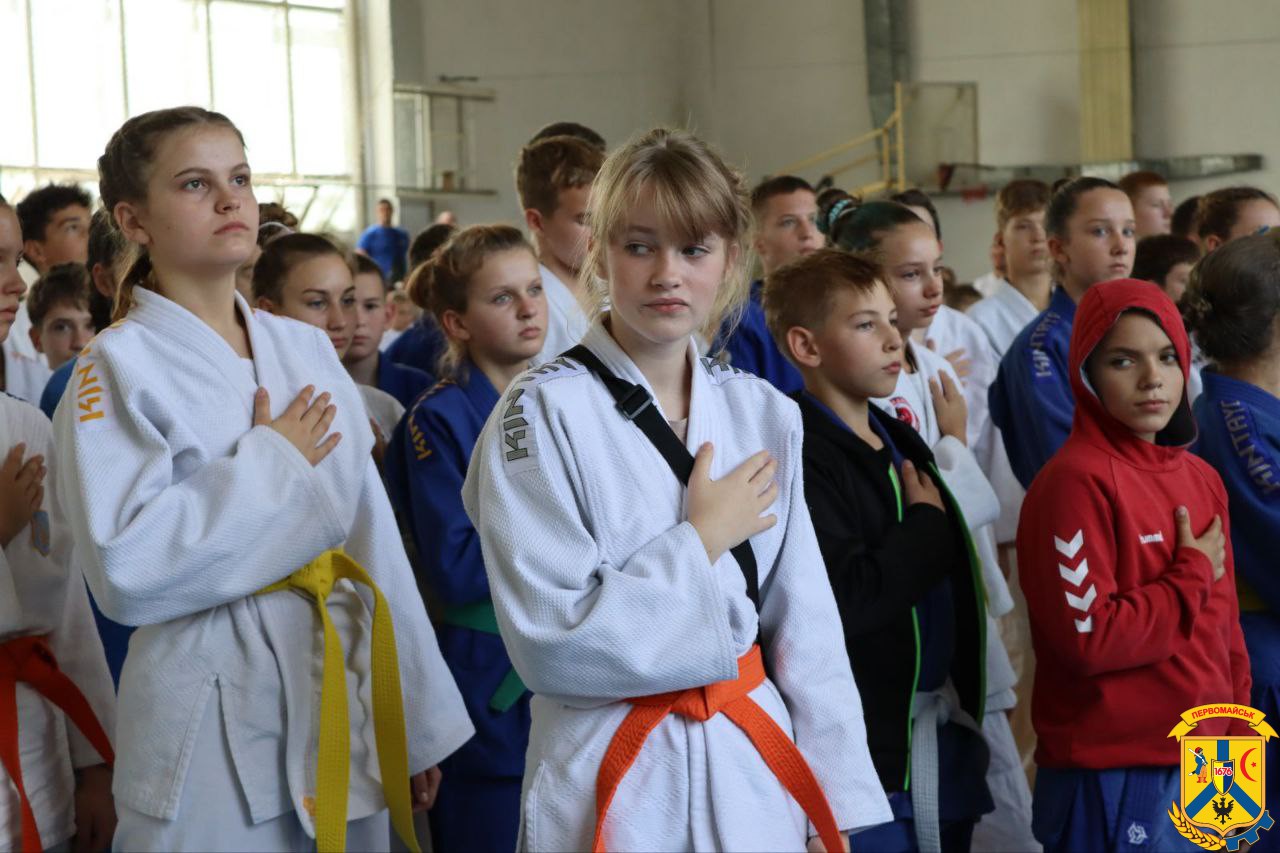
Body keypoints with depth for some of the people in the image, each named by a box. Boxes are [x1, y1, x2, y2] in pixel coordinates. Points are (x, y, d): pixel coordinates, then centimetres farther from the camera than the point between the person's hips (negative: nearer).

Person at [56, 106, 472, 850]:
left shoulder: (309, 350, 9)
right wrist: (270, 463, -12)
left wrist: (419, 720, 11)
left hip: (346, 695, 5)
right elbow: (126, 567, -18)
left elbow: (374, 541, 10)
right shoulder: (120, 366, -8)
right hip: (218, 721, -5)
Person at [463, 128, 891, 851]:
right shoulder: (541, 416, -11)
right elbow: (552, 642, -18)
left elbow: (806, 629, 5)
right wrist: (703, 540, -14)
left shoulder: (765, 415, 4)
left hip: (757, 767, 4)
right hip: (615, 787, -4)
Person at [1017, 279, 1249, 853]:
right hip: (1114, 783, -7)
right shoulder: (1076, 481, -13)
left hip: (1206, 768, 7)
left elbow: (1224, 632, 14)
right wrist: (1193, 576, -11)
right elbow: (1088, 637, -21)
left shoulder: (1202, 480, 11)